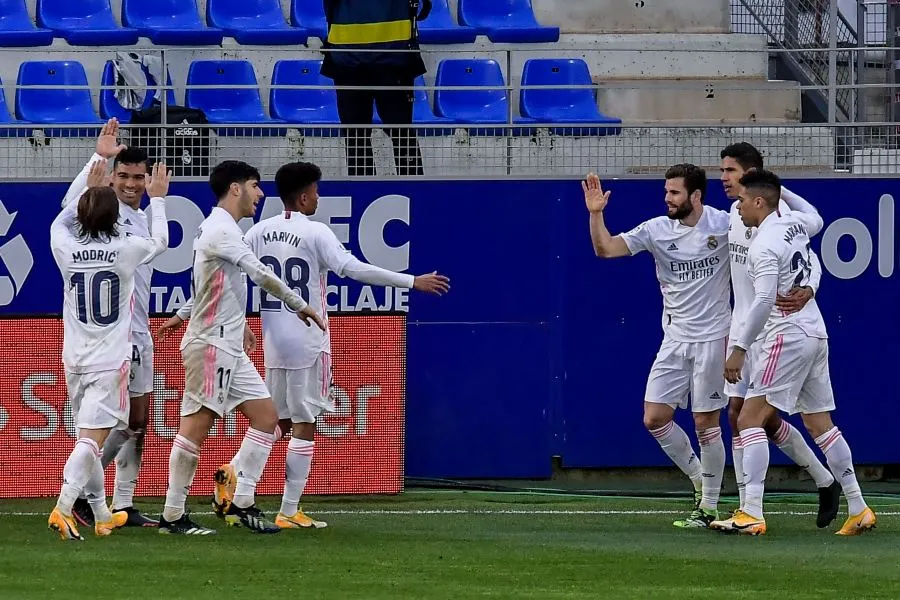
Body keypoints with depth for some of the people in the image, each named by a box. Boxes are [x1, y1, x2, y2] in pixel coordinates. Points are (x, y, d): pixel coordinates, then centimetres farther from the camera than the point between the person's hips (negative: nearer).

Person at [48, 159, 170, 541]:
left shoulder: (67, 249, -3)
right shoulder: (125, 250, -11)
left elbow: (62, 218, 20)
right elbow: (160, 240, 12)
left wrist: (93, 170, 25)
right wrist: (158, 199, 25)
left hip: (75, 360, 4)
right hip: (110, 362, -4)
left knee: (89, 438, 16)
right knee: (91, 439, -10)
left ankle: (103, 517, 24)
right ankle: (62, 509, -26)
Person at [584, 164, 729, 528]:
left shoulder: (724, 225, -9)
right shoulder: (657, 230, 0)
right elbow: (606, 249, -3)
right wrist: (596, 213, -17)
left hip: (712, 336, -4)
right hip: (674, 339, 4)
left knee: (706, 423, -2)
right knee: (654, 418, -2)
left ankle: (708, 507, 10)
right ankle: (699, 481, 20)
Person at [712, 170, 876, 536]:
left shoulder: (765, 244, -16)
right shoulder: (795, 226, 9)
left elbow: (764, 302, -23)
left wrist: (739, 348, -21)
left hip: (787, 336, -9)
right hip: (815, 332, 9)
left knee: (751, 419, -9)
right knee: (820, 423, 14)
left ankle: (752, 514, -18)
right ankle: (858, 510, 14)